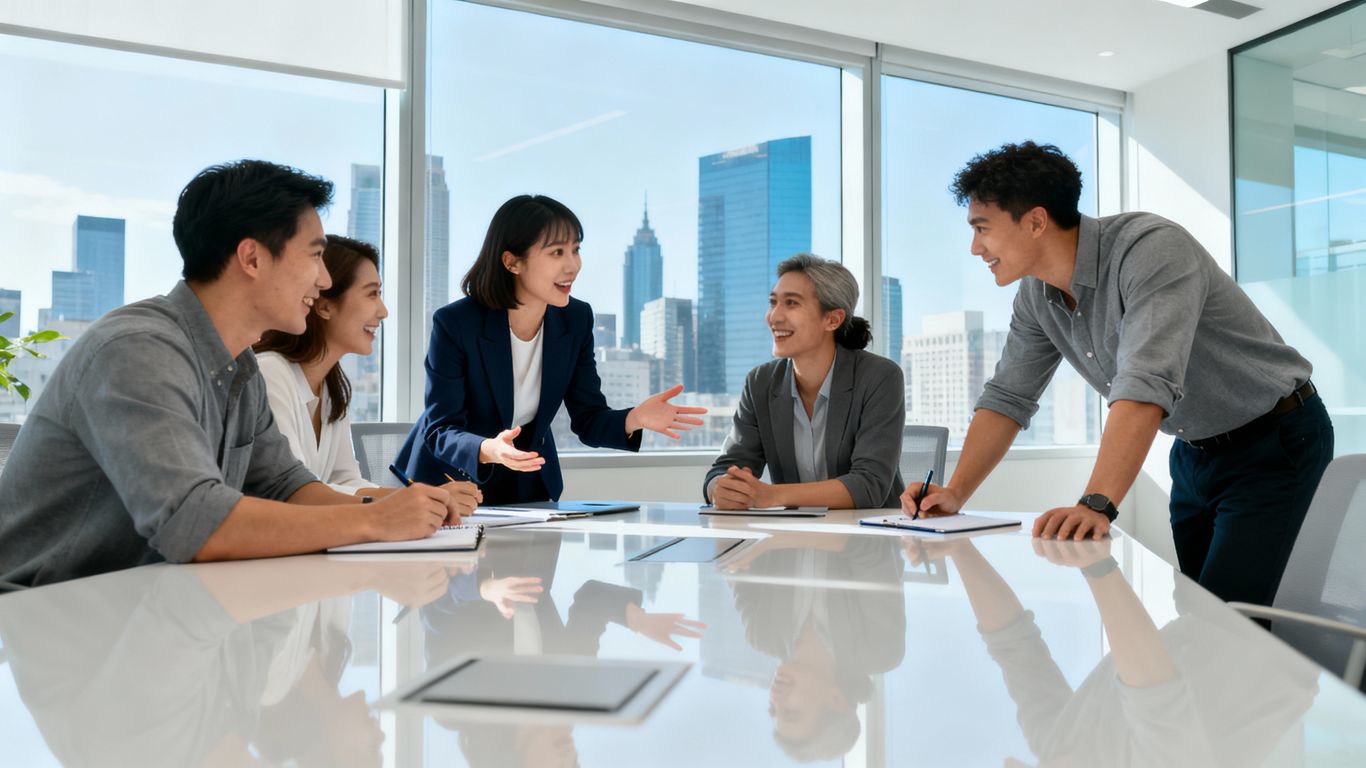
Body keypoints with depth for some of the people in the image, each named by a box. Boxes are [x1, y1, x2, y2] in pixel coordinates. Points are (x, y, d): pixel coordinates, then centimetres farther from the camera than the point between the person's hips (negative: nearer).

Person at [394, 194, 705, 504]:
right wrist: (488, 450, -41)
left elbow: (588, 420, -5)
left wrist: (635, 419, -27)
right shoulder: (454, 323, -21)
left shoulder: (576, 319, -9)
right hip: (451, 480, -2)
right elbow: (439, 430, -20)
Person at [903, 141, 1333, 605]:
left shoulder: (1150, 247, -29)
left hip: (1274, 441, -7)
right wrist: (955, 493, -11)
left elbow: (1145, 384, -41)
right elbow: (1007, 397, 0)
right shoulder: (1037, 296, -5)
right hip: (1194, 451, 7)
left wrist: (1096, 504, -50)